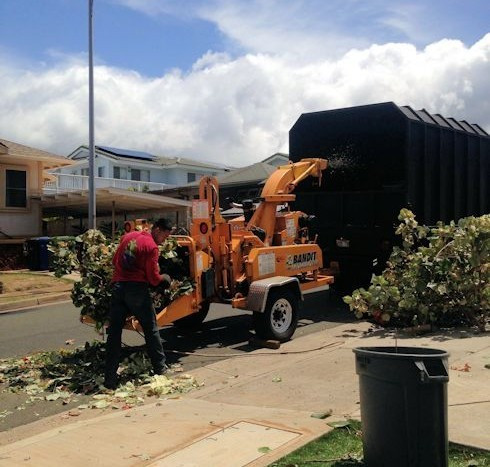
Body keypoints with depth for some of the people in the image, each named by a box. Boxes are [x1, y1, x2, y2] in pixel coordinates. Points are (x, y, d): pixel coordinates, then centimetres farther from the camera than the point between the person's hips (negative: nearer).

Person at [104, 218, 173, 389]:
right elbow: (153, 279, -9)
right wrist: (164, 277, 11)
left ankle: (110, 379, 4)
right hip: (137, 288, -5)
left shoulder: (128, 236, 13)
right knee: (151, 329, 12)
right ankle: (160, 367, 23)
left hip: (118, 286, 5)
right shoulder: (151, 247, -7)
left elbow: (115, 261, 21)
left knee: (114, 333, 5)